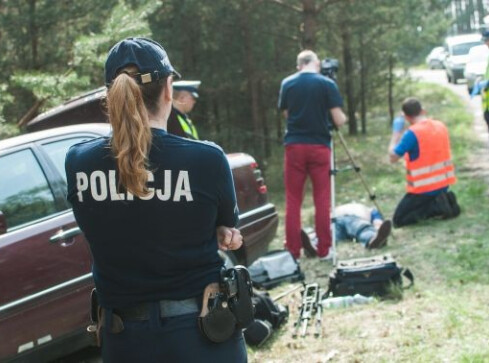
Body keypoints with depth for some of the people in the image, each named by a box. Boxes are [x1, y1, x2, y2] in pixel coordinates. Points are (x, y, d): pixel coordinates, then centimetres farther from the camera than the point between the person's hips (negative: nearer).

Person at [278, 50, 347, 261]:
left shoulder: (287, 83, 4)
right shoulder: (327, 84, -3)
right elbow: (338, 120, -5)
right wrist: (344, 118, 16)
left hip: (294, 146, 2)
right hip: (319, 146, -1)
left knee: (293, 200, 4)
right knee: (322, 199, 5)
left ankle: (293, 252, 4)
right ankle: (324, 250, 7)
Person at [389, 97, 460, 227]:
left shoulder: (412, 133, -19)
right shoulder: (441, 126, 4)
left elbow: (393, 157, -16)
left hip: (424, 189, -7)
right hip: (444, 184, 7)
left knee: (398, 220, 3)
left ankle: (436, 206, -11)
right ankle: (446, 200, 3)